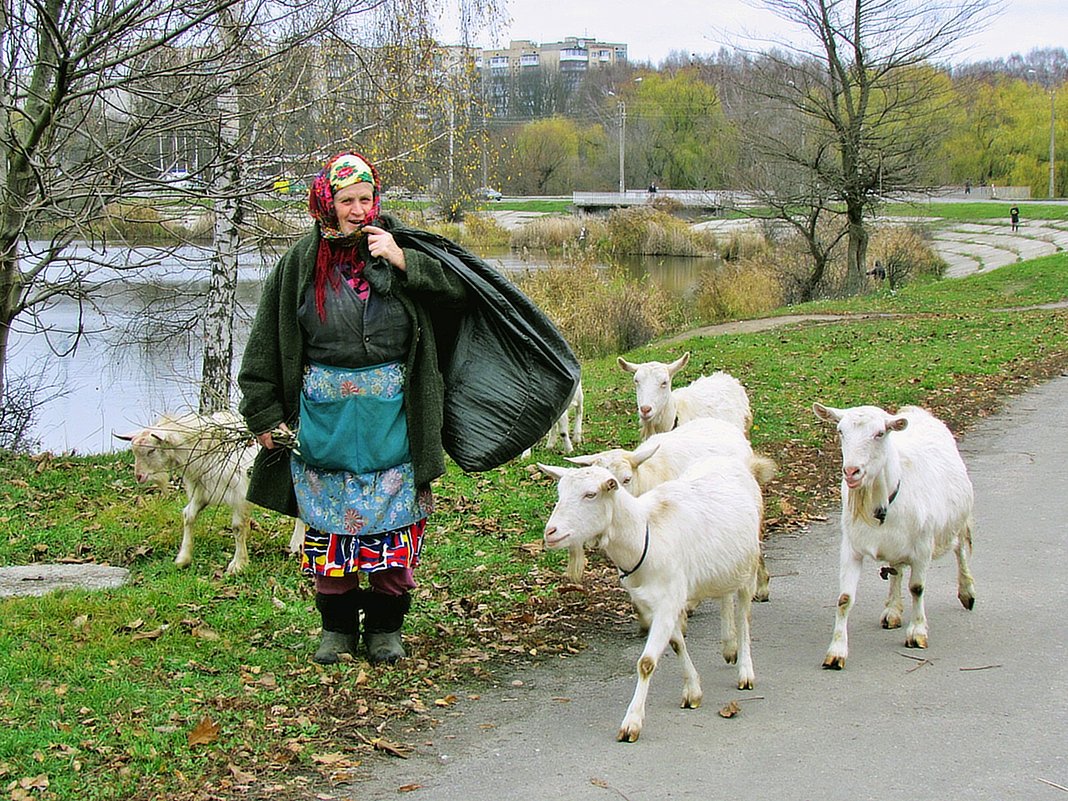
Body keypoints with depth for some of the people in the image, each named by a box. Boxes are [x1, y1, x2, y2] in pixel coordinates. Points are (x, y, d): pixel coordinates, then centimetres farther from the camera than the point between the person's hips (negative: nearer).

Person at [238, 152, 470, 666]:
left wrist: (402, 261, -15)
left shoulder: (401, 248, 2)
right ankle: (337, 627, 20)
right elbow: (266, 344, 7)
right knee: (329, 523, 5)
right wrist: (264, 415, 4)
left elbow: (458, 292, -6)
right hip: (323, 417, 1)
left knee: (391, 524, 3)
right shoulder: (301, 263, 3)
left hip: (391, 417, -1)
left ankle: (385, 627, 18)